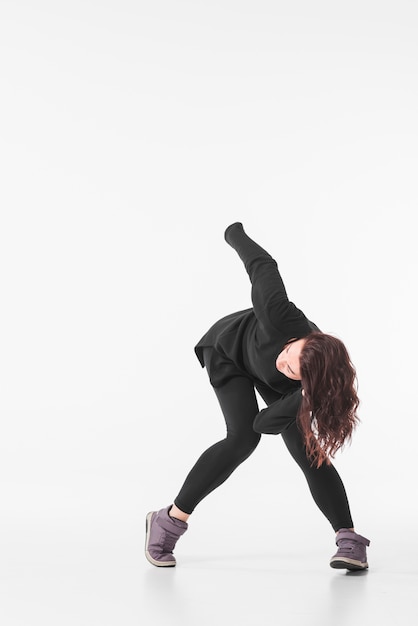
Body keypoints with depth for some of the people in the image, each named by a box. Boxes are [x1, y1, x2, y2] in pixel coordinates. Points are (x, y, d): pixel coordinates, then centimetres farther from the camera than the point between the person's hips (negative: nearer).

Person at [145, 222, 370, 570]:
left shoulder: (315, 388, -37)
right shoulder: (283, 320, -46)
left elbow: (266, 422, -31)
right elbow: (262, 265, -30)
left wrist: (308, 395, -47)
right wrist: (237, 235, -10)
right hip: (229, 347, -2)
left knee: (307, 451, -12)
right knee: (242, 437, -23)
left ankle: (349, 541, -3)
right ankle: (169, 522, -12)